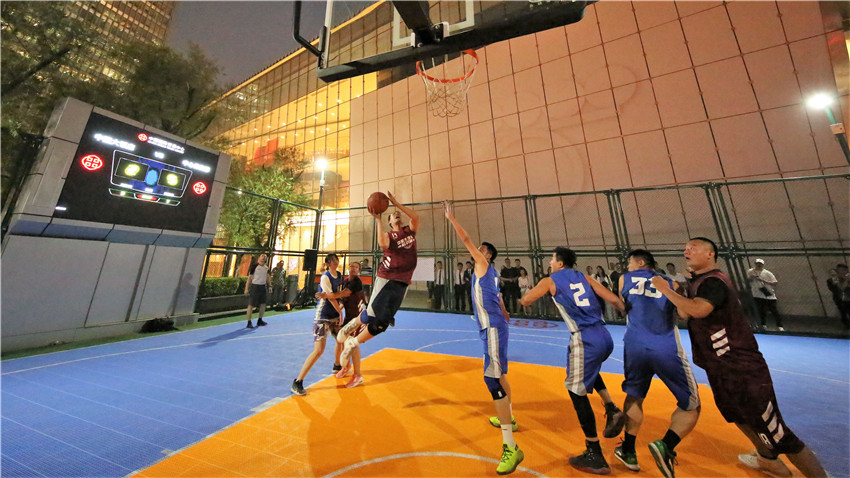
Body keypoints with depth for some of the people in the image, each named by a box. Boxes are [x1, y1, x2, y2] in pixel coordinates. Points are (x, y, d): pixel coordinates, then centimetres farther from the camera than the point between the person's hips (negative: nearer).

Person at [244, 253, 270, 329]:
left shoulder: (266, 267, 8)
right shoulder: (254, 266, -10)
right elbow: (249, 277, -9)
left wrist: (269, 286, 16)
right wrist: (246, 288, -11)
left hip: (263, 287, 7)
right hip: (255, 286, -6)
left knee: (263, 304, 12)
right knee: (251, 305, -1)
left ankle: (260, 320, 27)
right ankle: (249, 323, 9)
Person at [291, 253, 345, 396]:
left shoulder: (339, 275, 5)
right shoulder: (325, 277, -17)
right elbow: (331, 297, -19)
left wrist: (340, 308, 5)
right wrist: (340, 312, -10)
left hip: (334, 315, 8)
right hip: (323, 316, -8)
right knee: (319, 350, -11)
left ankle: (337, 366, 45)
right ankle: (297, 383, 3)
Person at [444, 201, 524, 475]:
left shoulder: (484, 265, -6)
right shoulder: (490, 273, 18)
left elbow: (466, 240, -12)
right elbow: (498, 300, 25)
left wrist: (451, 218, -5)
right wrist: (504, 316, 34)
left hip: (492, 328, -11)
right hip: (490, 328, 11)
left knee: (493, 379, -13)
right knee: (499, 375, 24)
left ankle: (511, 448, -7)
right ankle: (508, 418, 43)